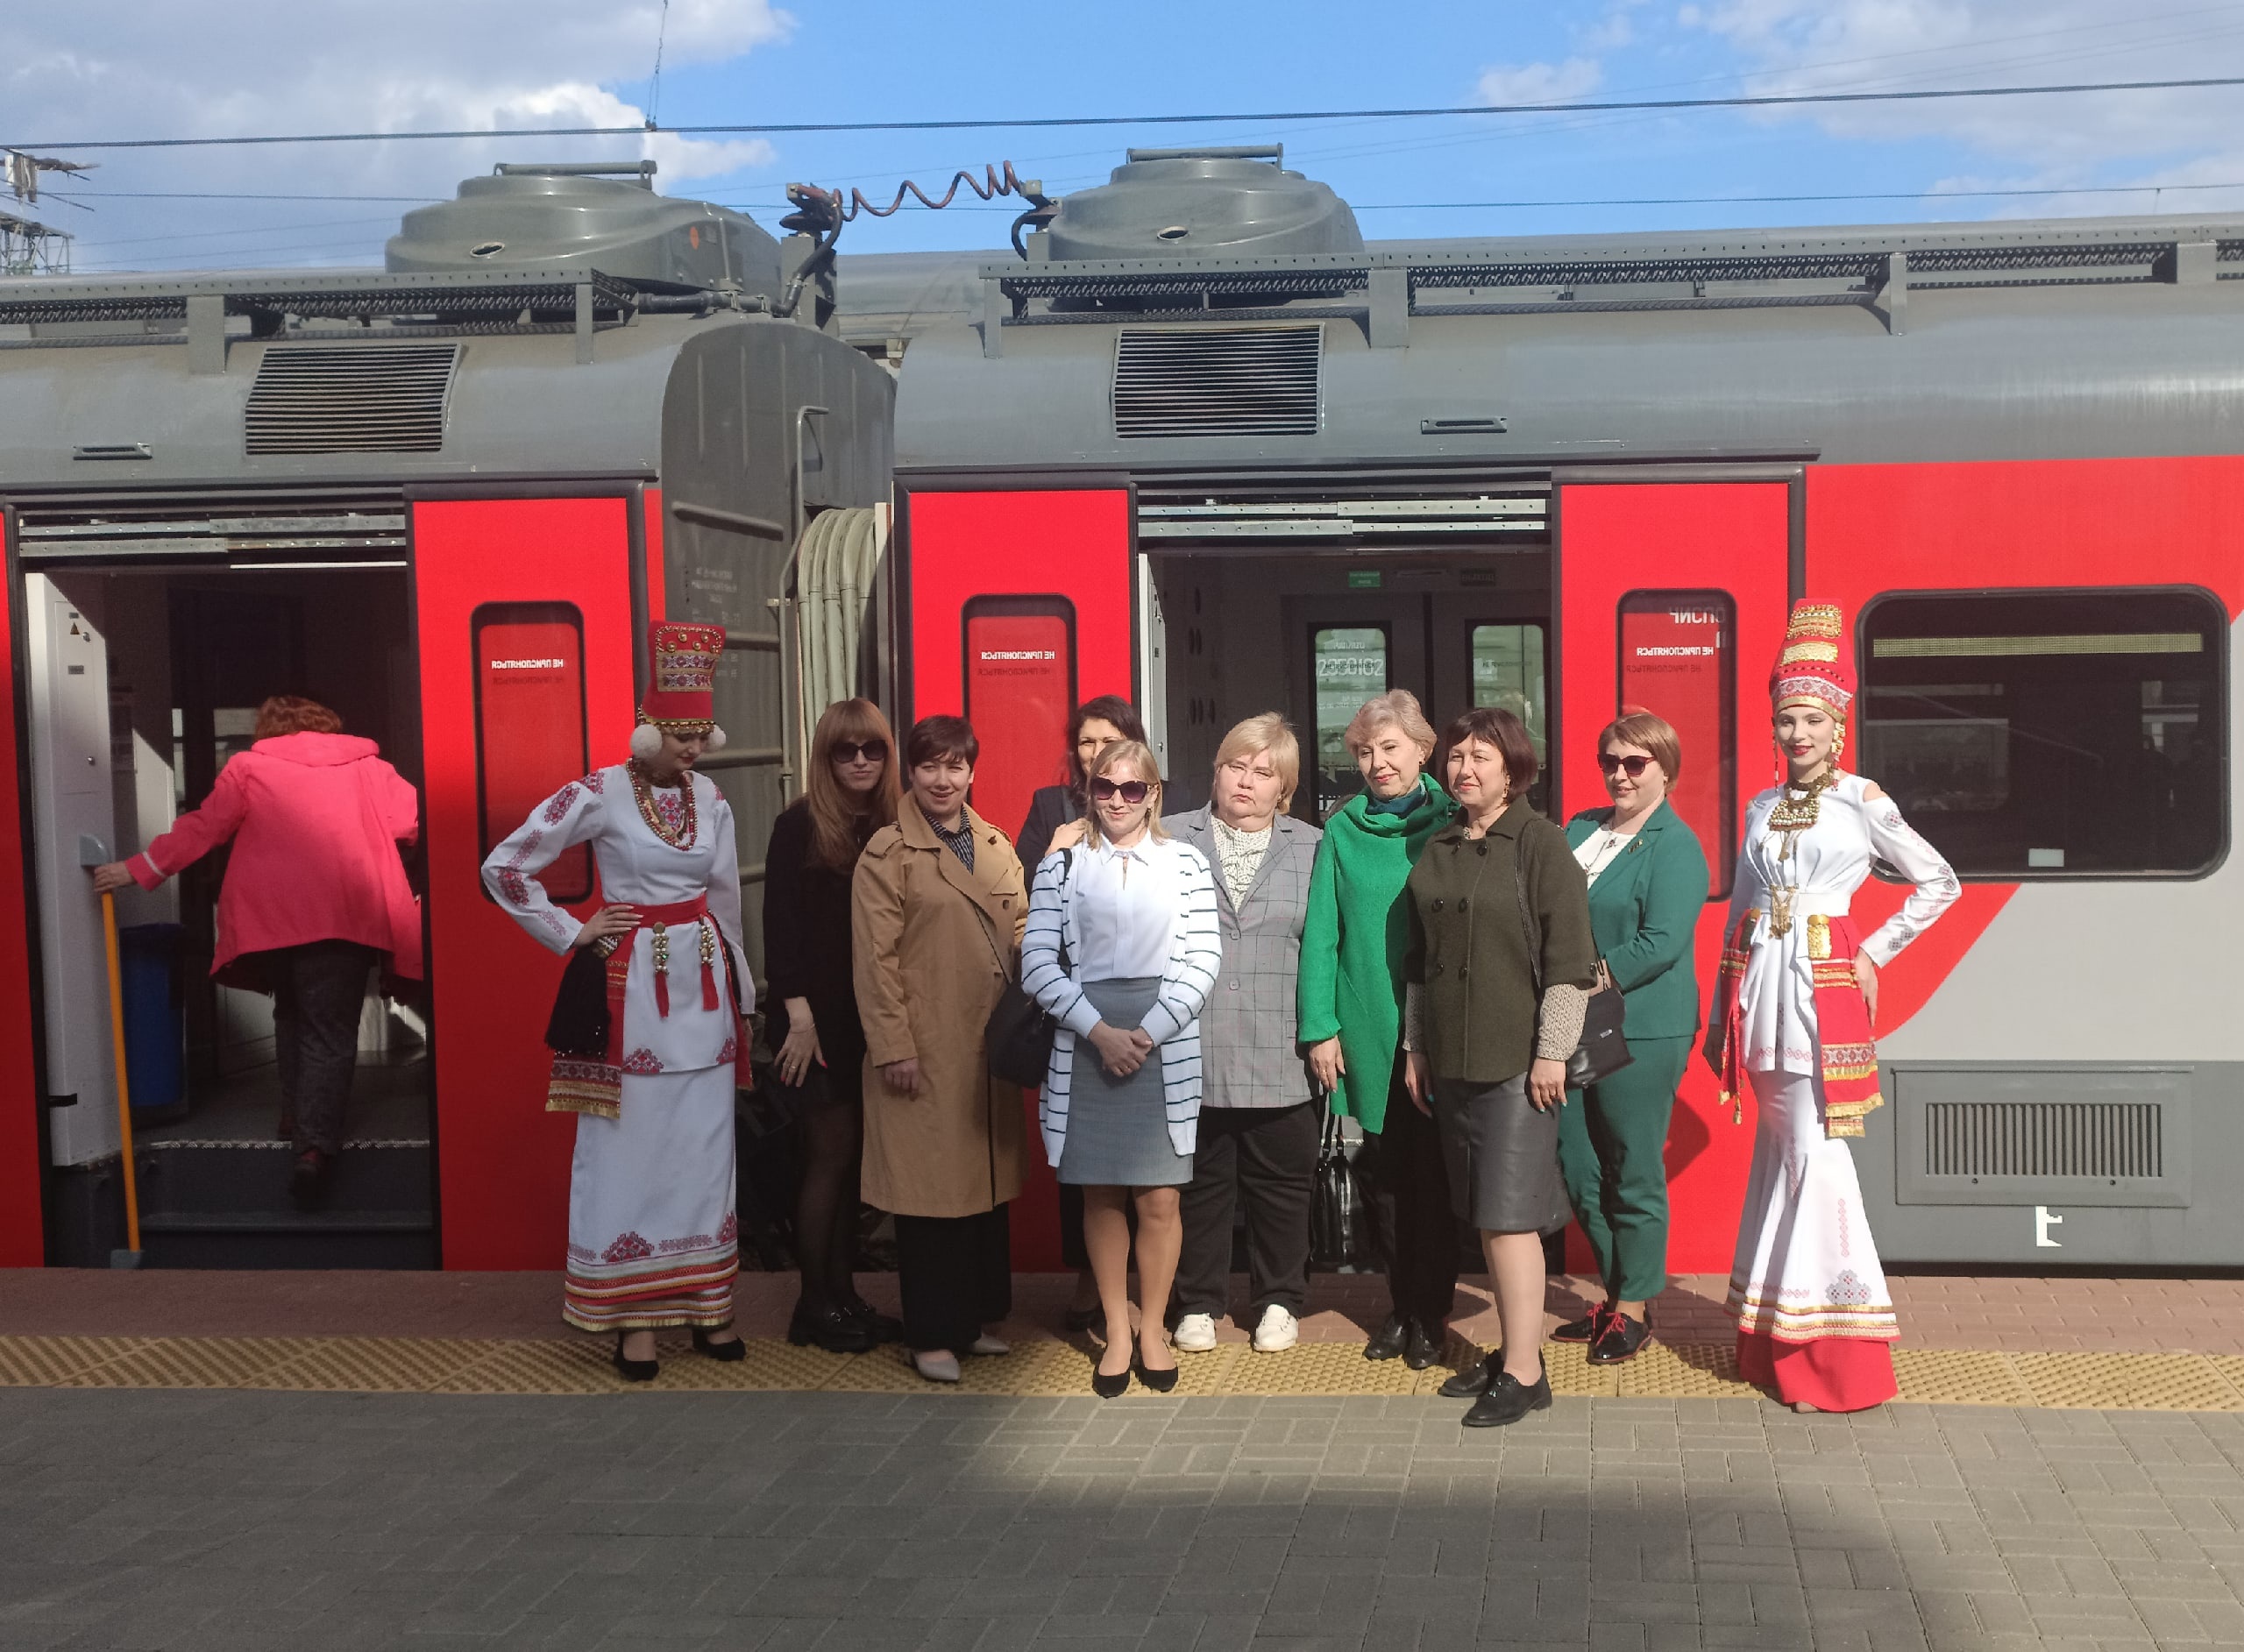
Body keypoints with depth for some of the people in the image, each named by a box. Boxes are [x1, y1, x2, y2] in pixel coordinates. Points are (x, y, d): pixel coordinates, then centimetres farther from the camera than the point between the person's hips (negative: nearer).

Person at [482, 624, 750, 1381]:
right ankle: (634, 1315, 10)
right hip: (631, 987, -5)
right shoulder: (600, 793, -10)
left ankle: (703, 1300, 19)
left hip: (703, 984, 5)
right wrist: (571, 934, -6)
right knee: (632, 1148, 1)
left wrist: (741, 991, 16)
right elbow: (504, 869, -9)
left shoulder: (709, 797, 6)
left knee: (705, 1147, 8)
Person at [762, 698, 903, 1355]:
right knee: (832, 1153, 0)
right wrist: (798, 1014, -16)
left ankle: (842, 1293, 19)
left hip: (871, 1019, 5)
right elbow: (780, 923, -11)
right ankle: (815, 1305, 11)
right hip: (816, 1019, -5)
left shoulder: (892, 828, 6)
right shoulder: (800, 825, -7)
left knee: (854, 1155, 9)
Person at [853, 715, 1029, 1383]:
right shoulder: (888, 852, -6)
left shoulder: (996, 846, 13)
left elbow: (1020, 930, 15)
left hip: (989, 1045, 6)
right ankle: (932, 1335, 11)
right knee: (931, 1190, 0)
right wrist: (894, 1047, -13)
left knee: (989, 1181, 11)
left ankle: (978, 1317, 24)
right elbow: (876, 959, -9)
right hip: (925, 1051, -6)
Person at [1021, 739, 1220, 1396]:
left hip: (1164, 1046, -1)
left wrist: (1147, 1033, -11)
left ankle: (1152, 1327, 19)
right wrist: (1100, 1031, -12)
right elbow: (1037, 965, -2)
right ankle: (1116, 1331, 20)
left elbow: (1203, 962, -1)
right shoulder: (1061, 865, 6)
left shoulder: (1186, 864, 5)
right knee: (1100, 1195, 7)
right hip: (1086, 1045, 1)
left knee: (1159, 1199, 1)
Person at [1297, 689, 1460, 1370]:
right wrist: (1320, 1027, -5)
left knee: (1433, 1177, 3)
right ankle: (1401, 1307, 24)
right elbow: (1321, 932, 1)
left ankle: (1430, 1314, 17)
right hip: (1371, 1028, 2)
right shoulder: (1344, 830, 3)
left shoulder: (1451, 822, 0)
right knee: (1388, 1176, 11)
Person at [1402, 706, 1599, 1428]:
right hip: (1452, 1062, 7)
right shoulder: (1439, 849, 13)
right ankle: (1514, 1348, 21)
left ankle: (1524, 1372, -3)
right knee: (1483, 1215, 11)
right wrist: (1415, 1048, 17)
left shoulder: (1539, 842, -7)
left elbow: (1569, 956, -11)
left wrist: (1552, 1052, -15)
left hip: (1517, 1062, -7)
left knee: (1509, 1215, -8)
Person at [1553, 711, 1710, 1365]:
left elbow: (1661, 943, -18)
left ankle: (1633, 1310, 15)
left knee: (1634, 1176, 2)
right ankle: (1614, 1293, 27)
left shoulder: (1675, 846, -8)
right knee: (1577, 1170, 11)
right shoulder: (1580, 830, 13)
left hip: (1641, 1033, -7)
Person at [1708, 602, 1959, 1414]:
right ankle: (1779, 1339, 14)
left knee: (1812, 1148, -8)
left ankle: (1834, 1346, 0)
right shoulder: (1762, 808, 13)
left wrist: (1874, 953, -2)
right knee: (1781, 1144, 7)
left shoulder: (1861, 802, -1)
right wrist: (1720, 1015, 16)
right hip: (1762, 982, 5)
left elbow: (1939, 884, 4)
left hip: (1823, 983, -5)